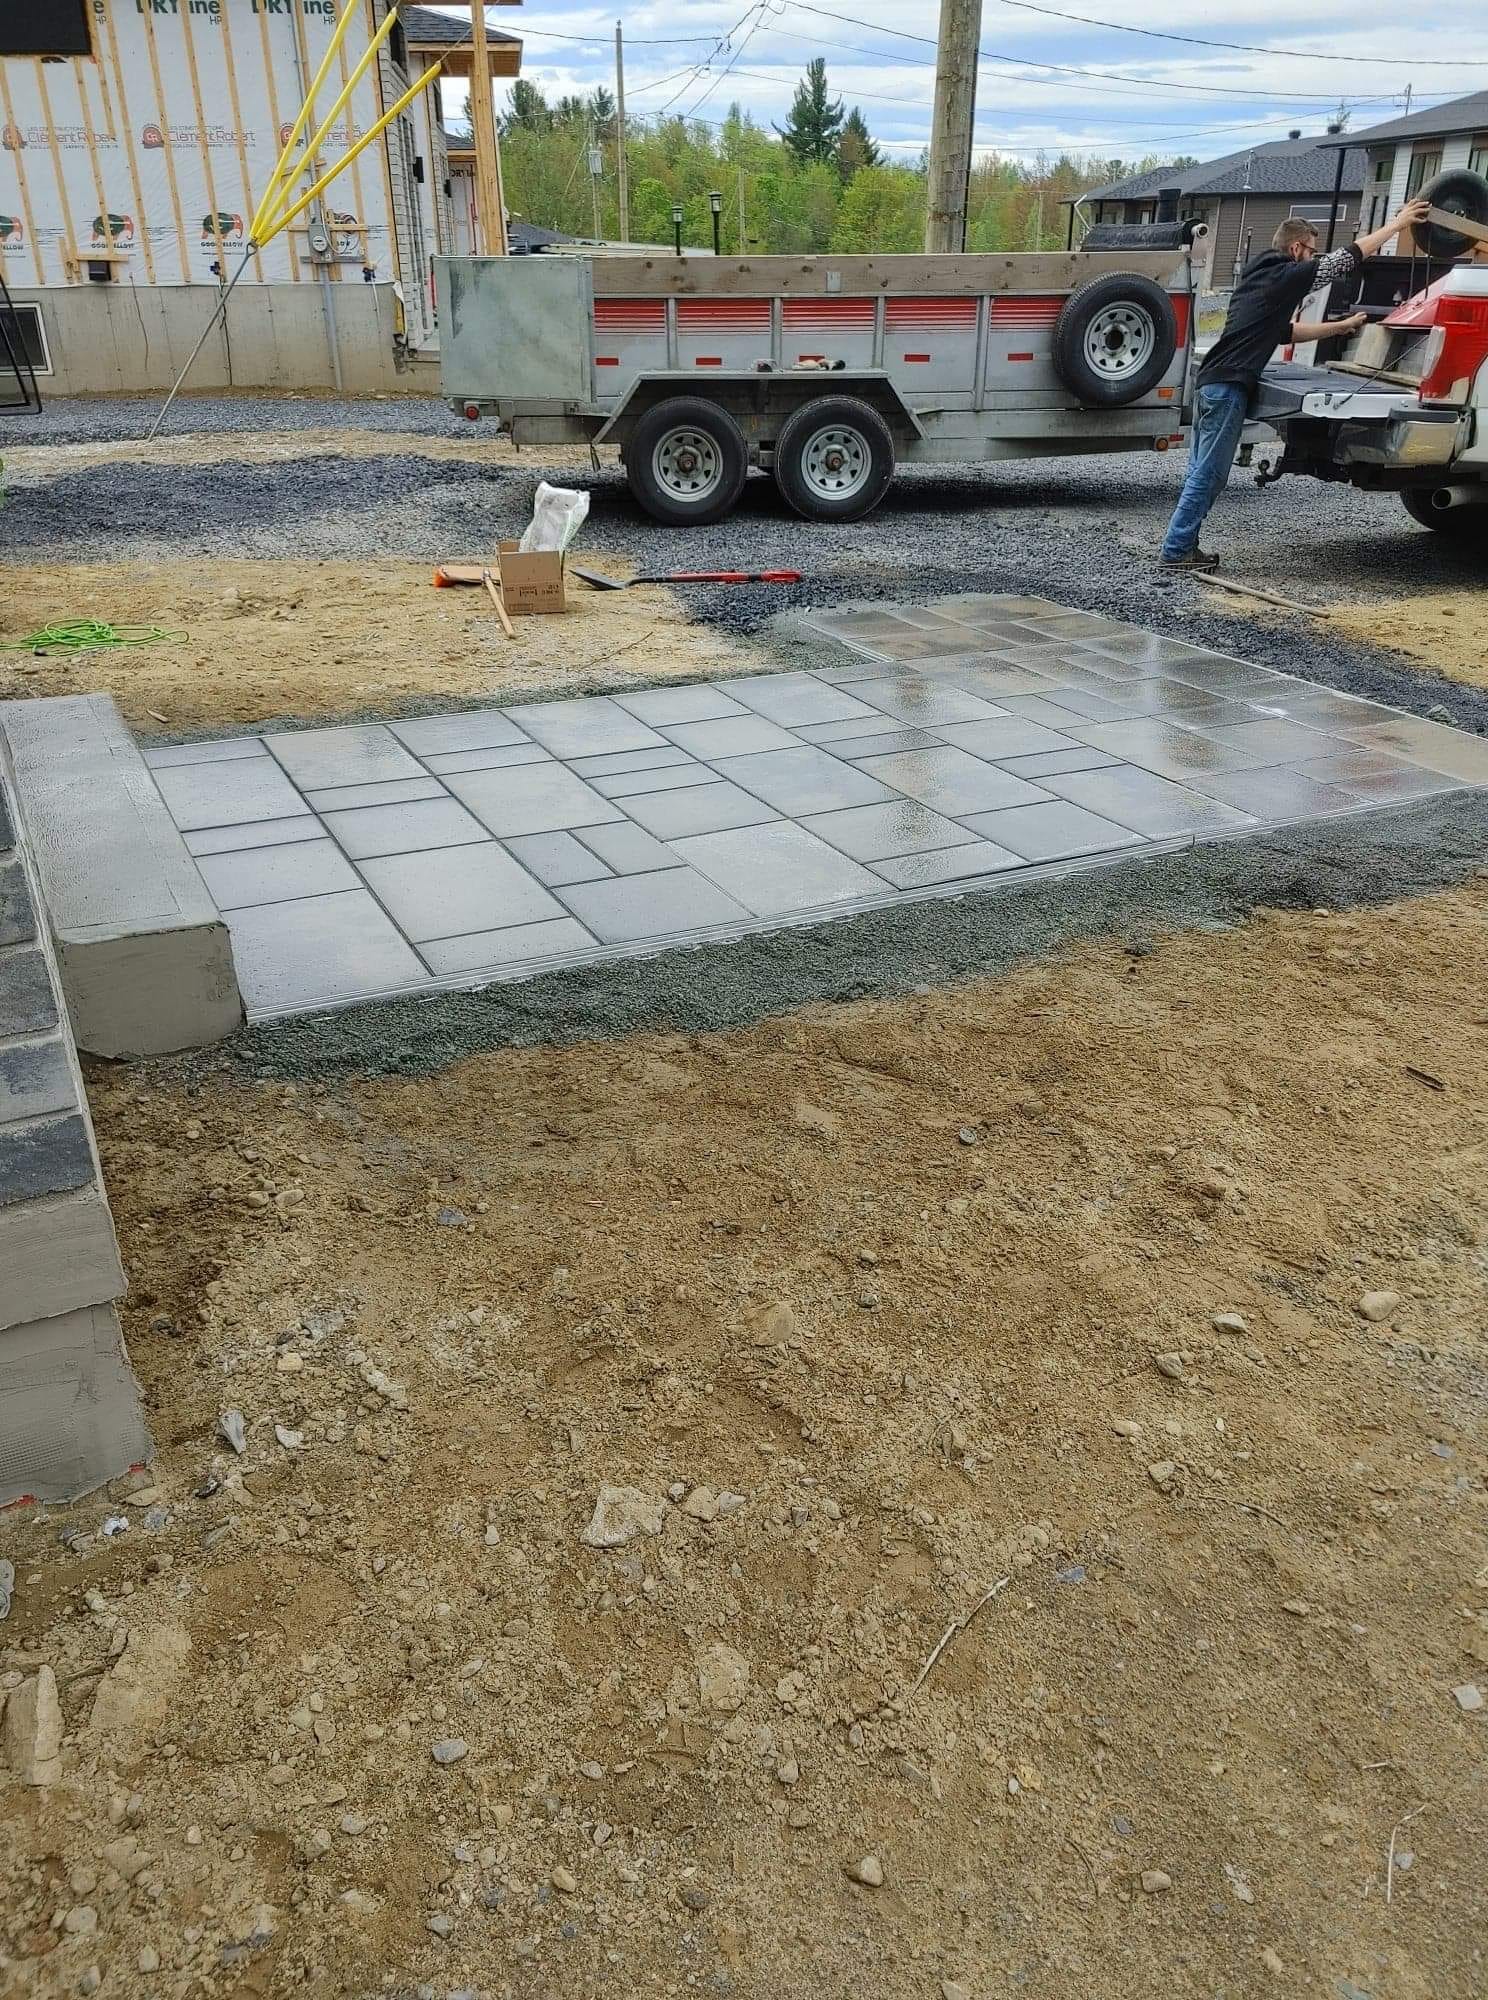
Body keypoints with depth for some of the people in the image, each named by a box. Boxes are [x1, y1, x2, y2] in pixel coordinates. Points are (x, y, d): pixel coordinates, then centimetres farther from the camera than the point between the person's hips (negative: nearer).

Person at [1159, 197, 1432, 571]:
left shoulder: (1261, 275, 23)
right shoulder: (1286, 276, -4)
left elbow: (1286, 331, 31)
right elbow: (1348, 257, -3)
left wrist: (1341, 327, 34)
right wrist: (1398, 223, 6)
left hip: (1211, 382, 9)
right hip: (1228, 387, -9)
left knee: (1202, 472, 10)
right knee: (1209, 474, -8)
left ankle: (1182, 546, 11)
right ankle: (1176, 551, -7)